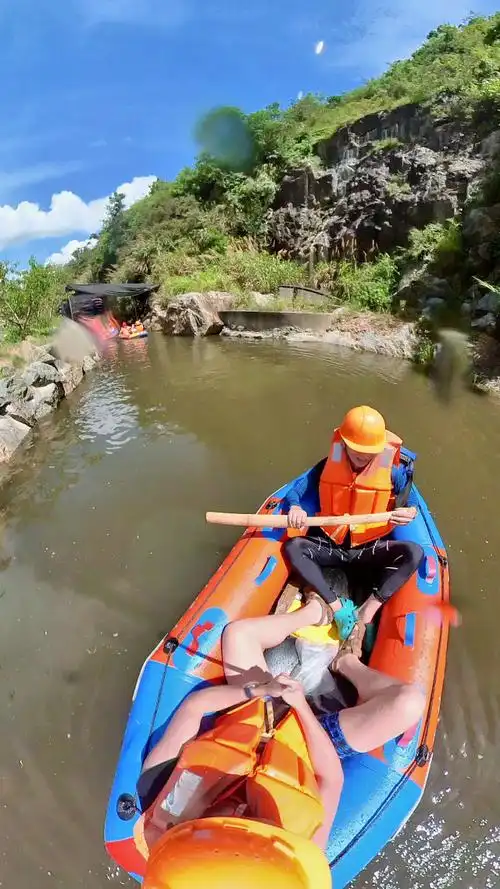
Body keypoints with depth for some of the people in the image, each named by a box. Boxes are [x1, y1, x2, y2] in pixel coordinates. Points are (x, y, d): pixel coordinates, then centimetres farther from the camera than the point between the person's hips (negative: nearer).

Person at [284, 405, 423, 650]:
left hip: (369, 550, 0)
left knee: (413, 553, -27)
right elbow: (296, 490, -2)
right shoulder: (328, 466, -6)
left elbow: (406, 508, -1)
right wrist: (295, 508, -25)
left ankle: (364, 616, -30)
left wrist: (409, 514, -26)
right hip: (330, 546, 1)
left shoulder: (393, 472, -7)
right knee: (293, 547, -25)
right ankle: (339, 609, -30)